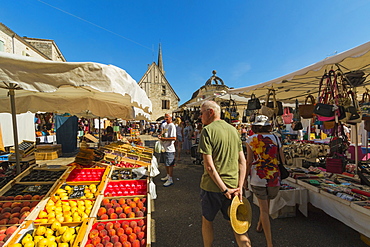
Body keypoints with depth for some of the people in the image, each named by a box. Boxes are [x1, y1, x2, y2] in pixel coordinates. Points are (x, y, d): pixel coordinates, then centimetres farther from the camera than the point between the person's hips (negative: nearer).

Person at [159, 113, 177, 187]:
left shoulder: (172, 126, -15)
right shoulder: (165, 125, 14)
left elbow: (174, 138, -23)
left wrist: (164, 138, -23)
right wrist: (161, 136, 5)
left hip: (170, 148, -9)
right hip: (165, 148, 9)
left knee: (170, 164, 0)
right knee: (166, 164, 20)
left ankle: (170, 180, 10)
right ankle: (168, 176, 35)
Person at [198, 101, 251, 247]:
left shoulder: (207, 130, -13)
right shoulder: (233, 130, 6)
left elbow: (209, 166, -20)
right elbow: (242, 162, 3)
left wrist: (224, 189, -14)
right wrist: (239, 187, 1)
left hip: (212, 186, -5)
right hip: (233, 185, 5)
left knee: (207, 221, 20)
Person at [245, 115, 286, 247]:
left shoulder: (251, 139, -6)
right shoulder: (275, 138, 3)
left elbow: (249, 162, -6)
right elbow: (282, 160, 7)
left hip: (258, 177, -3)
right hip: (274, 177, 3)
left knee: (264, 209, 9)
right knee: (267, 202, 26)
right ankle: (260, 225, 45)